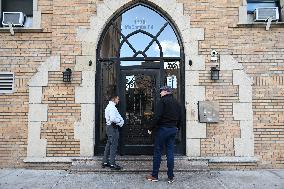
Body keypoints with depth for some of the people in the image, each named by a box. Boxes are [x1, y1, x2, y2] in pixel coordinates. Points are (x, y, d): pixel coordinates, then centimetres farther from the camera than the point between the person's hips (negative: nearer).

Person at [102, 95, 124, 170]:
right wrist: (120, 120, -11)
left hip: (109, 127, 11)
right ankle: (112, 164, 0)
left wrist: (121, 120, 0)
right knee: (113, 145, -5)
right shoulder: (112, 107, -16)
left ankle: (105, 162, 23)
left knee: (109, 145, 15)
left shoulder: (109, 106, 18)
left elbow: (117, 116, 18)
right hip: (113, 127, -11)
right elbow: (112, 119, -28)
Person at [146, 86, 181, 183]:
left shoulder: (163, 101, -10)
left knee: (157, 152, 4)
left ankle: (154, 176, 12)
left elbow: (158, 116, -18)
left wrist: (151, 128, -12)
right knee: (170, 152, 10)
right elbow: (179, 117, 13)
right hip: (173, 129, 7)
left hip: (162, 128, -6)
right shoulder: (176, 102, 11)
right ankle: (170, 177, 14)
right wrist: (177, 127, 26)